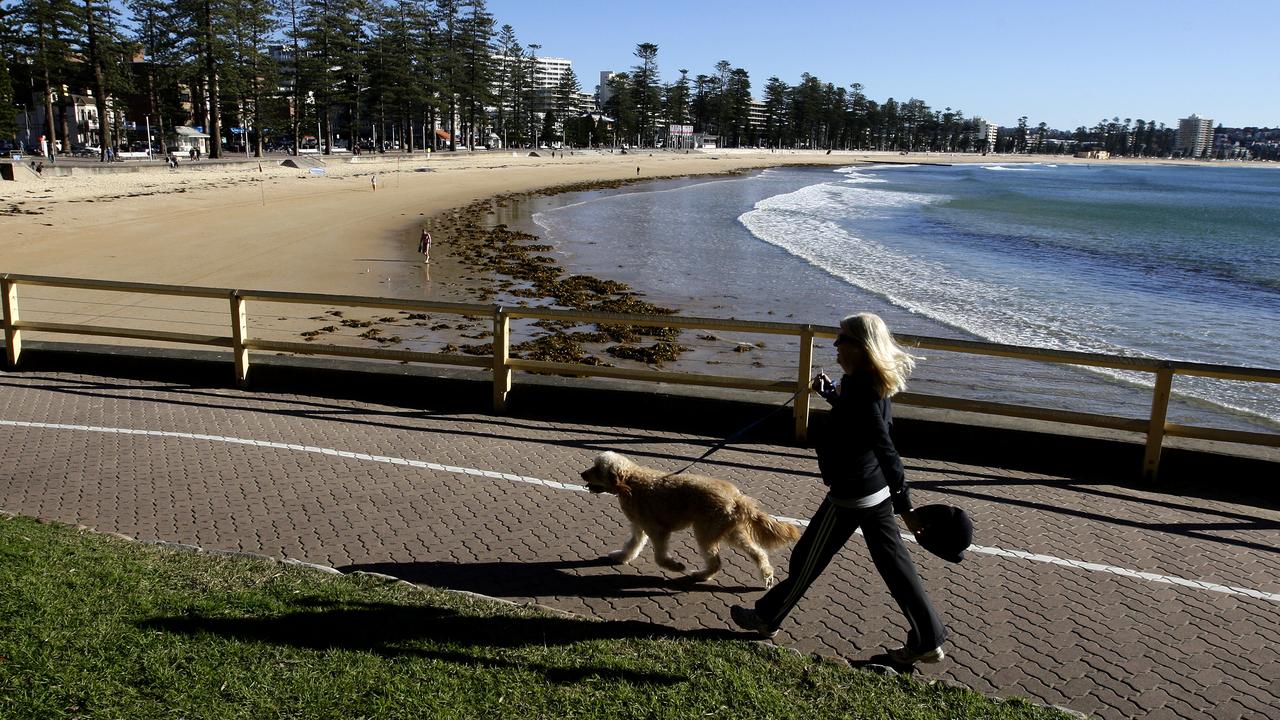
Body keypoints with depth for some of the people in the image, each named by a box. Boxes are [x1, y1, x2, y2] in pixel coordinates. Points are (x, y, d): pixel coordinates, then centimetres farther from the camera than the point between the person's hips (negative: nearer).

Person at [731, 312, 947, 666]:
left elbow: (886, 451, -29)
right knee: (893, 562, 16)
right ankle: (928, 640, 24)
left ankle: (766, 617, 29)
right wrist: (830, 391, 14)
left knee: (808, 559, 10)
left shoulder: (861, 393, -26)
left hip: (851, 496, -9)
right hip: (878, 491, 9)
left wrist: (904, 506, -28)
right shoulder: (874, 385, 2)